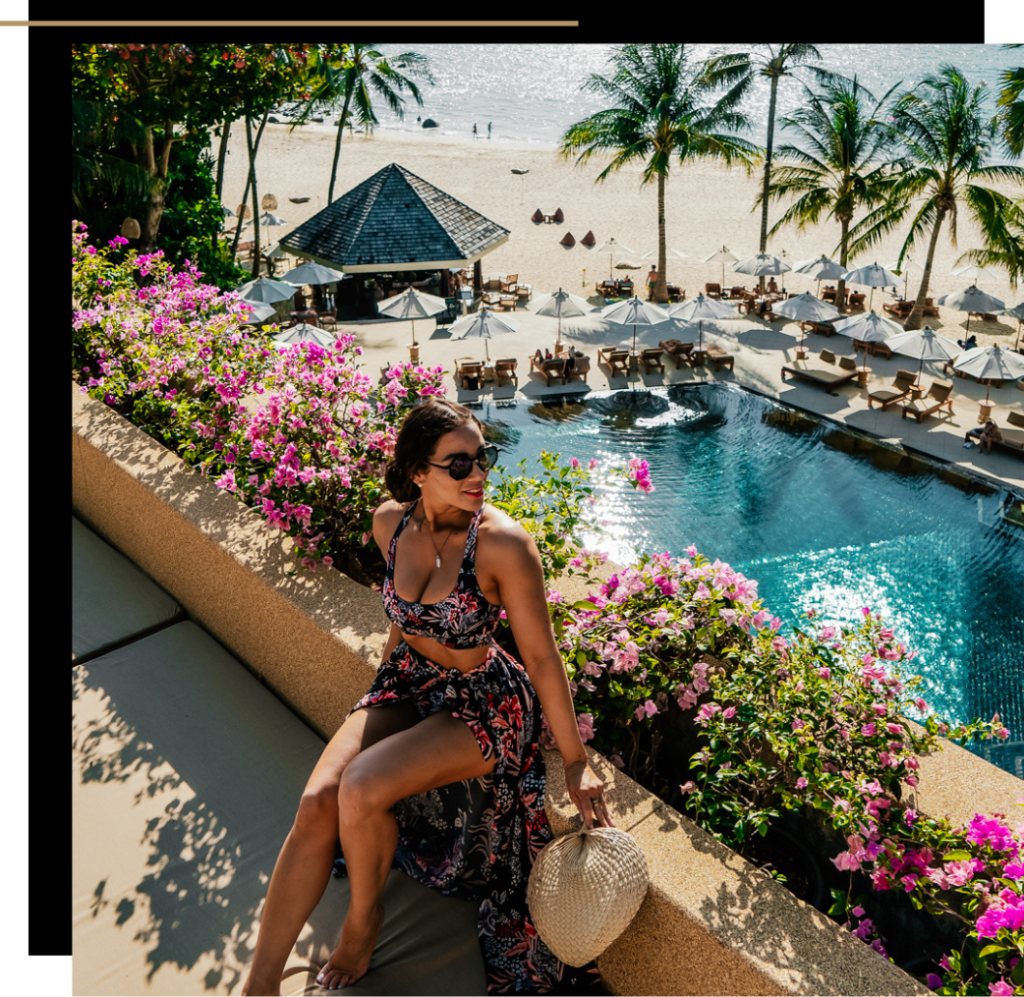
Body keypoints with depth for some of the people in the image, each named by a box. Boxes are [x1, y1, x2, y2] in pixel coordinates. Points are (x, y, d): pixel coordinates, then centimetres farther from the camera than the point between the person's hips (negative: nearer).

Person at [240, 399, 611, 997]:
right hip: (406, 683, 5)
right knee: (318, 802, -17)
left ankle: (364, 918, 7)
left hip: (484, 702, -5)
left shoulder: (503, 543, -25)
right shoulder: (391, 522, -8)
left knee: (361, 789, -26)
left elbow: (542, 656, -17)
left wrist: (576, 762, -12)